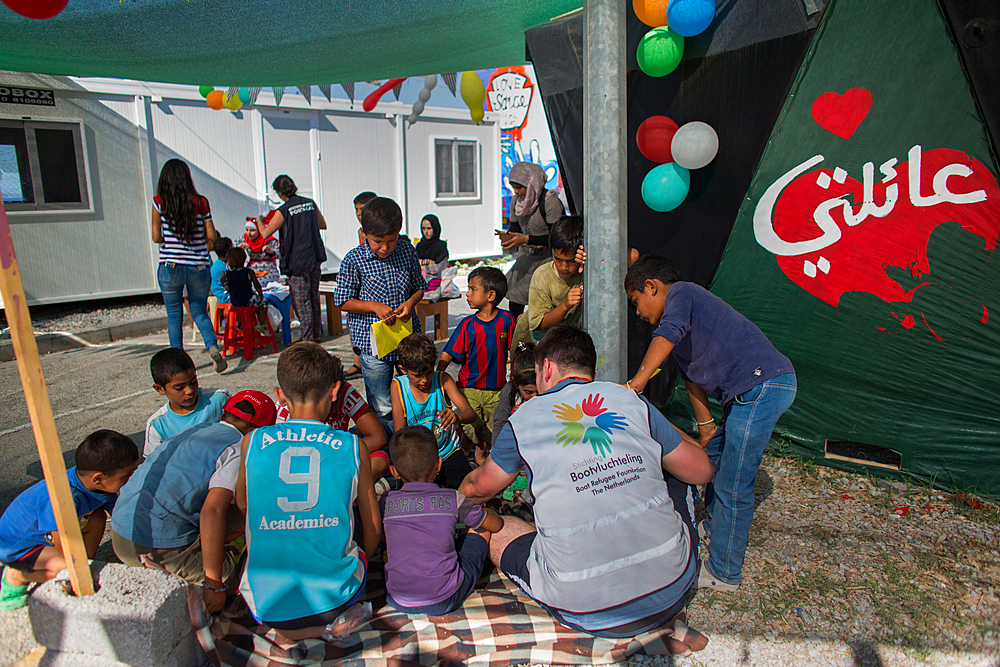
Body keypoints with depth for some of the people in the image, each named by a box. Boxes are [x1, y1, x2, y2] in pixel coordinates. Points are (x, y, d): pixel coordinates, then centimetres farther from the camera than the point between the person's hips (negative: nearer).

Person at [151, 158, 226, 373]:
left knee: (174, 315, 13)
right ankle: (212, 346, -10)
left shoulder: (159, 203, -4)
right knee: (199, 311, 15)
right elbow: (212, 236, 1)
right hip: (199, 267, 1)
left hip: (170, 266, -1)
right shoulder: (201, 203, -1)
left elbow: (156, 238, -1)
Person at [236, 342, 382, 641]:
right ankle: (327, 618, 14)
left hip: (266, 603, 2)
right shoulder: (353, 447, -6)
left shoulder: (253, 442, -4)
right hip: (335, 596, -1)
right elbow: (374, 528, 5)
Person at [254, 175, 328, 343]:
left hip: (298, 261, -6)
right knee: (314, 296, 16)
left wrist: (259, 220, 15)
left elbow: (265, 233, -5)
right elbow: (323, 225, 17)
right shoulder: (310, 203, 4)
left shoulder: (283, 211, -12)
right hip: (315, 257, 6)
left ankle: (308, 338, 3)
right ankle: (316, 333, 24)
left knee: (301, 300, 1)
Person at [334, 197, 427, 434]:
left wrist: (411, 302, -8)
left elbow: (419, 287, 14)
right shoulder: (353, 260, -8)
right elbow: (343, 302, -2)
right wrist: (374, 306, -16)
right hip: (373, 341, -3)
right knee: (383, 408, 6)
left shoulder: (408, 252, 2)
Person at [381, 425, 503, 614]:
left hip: (398, 601, 3)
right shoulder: (453, 499, -5)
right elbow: (497, 525, 11)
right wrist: (480, 511, 34)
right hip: (444, 602, -3)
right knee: (481, 529, 18)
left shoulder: (386, 502, -1)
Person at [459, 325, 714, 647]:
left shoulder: (524, 418, -2)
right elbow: (701, 471, 10)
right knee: (678, 482, 28)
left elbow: (479, 488, 15)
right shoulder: (631, 400, 2)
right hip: (673, 589, 3)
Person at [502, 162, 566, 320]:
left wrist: (526, 239, -25)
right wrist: (510, 238, -10)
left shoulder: (550, 202, -18)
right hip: (525, 257, 7)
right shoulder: (517, 201, 4)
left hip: (547, 258, -6)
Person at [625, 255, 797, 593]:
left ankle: (723, 573, 9)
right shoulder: (683, 314, 24)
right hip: (757, 390, 11)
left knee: (732, 486, -4)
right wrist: (706, 428, 26)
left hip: (762, 384, -11)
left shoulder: (681, 292, -6)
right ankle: (715, 526, 47)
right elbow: (693, 379, 25)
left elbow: (668, 334, -28)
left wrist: (634, 385, -34)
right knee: (715, 450, 27)